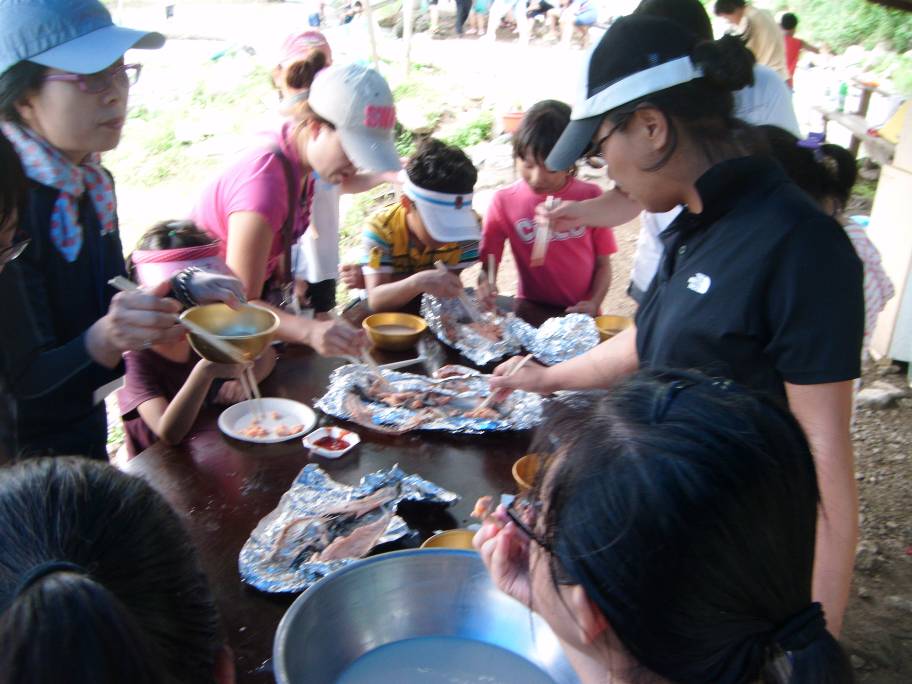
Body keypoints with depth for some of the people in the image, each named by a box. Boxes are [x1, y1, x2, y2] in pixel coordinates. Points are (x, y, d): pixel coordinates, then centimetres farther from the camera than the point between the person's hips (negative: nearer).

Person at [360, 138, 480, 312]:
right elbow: (376, 300, -32)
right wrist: (416, 283, -51)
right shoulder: (380, 228, -24)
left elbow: (448, 283, -20)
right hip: (394, 306, -2)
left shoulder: (466, 222, -19)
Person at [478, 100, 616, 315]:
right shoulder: (504, 201, -4)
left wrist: (593, 304, -12)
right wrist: (484, 285, -21)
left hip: (580, 316, 0)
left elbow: (602, 264, 3)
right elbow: (488, 264, 0)